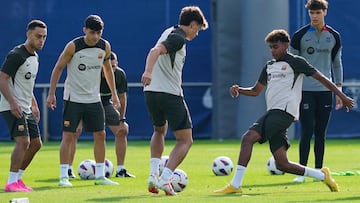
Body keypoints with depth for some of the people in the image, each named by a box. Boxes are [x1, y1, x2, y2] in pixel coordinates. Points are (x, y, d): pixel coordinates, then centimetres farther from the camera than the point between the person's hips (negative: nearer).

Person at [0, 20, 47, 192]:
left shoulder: (35, 57, 15)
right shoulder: (16, 55, -14)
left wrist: (34, 105, 21)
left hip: (26, 109, 10)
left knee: (36, 143, 9)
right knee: (23, 141, -19)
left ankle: (17, 178, 19)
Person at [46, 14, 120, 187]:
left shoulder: (105, 46, -1)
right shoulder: (73, 46, -14)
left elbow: (107, 68, 16)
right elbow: (58, 68, -6)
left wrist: (113, 93, 16)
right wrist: (51, 93, -8)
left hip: (93, 99, 5)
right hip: (73, 98, -5)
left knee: (100, 135, 3)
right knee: (68, 135, -8)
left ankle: (100, 176, 11)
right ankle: (63, 176, -4)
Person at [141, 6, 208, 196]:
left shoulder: (170, 32, 18)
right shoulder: (178, 38, -10)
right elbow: (155, 51, -28)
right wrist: (148, 72, -44)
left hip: (151, 93, 9)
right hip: (170, 94, -9)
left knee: (159, 131, 30)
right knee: (185, 140, 1)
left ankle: (153, 174, 14)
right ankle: (164, 179, -14)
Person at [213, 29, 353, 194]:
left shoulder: (295, 62, 3)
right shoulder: (269, 66, 25)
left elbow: (320, 78, 4)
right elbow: (255, 91, 29)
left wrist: (341, 96, 2)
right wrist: (238, 89, 8)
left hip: (284, 111, -8)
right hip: (273, 113, 8)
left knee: (248, 138, -22)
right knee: (282, 165, 2)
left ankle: (235, 185, -25)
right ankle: (322, 176, 17)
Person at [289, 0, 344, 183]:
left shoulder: (333, 36, 7)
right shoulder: (300, 35, -1)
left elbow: (337, 64, 15)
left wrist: (339, 90, 9)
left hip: (325, 90, 3)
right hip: (305, 91, -3)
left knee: (321, 133, 5)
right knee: (307, 131, -9)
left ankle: (319, 171, 11)